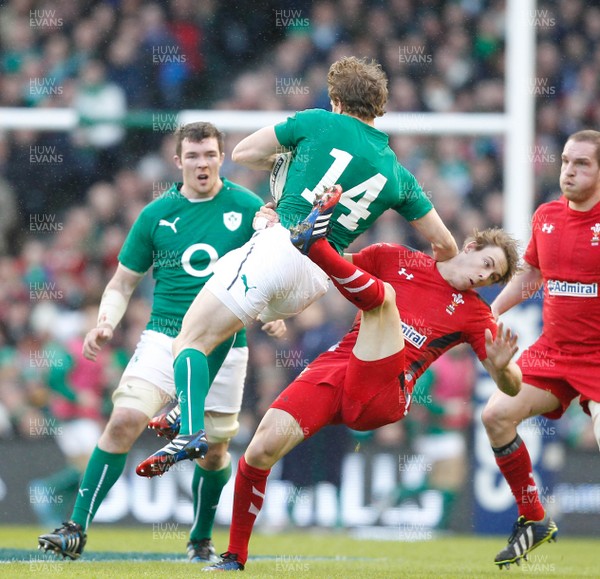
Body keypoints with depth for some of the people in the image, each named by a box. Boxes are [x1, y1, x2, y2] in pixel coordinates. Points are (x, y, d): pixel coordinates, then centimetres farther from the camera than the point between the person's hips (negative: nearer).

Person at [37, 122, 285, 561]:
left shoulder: (249, 208, 0)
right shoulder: (156, 215, 3)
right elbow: (123, 282, 9)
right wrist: (106, 324, -8)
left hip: (225, 347, 0)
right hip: (164, 339, 0)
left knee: (214, 449, 6)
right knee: (125, 421, -19)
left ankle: (201, 539, 31)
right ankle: (77, 530, -17)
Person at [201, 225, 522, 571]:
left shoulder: (474, 313, 13)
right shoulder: (397, 260, 16)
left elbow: (511, 387, 9)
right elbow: (336, 266, 24)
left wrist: (501, 367, -14)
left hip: (382, 397, -2)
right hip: (334, 367, 2)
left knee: (383, 293, -19)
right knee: (262, 448, -17)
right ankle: (235, 557, -1)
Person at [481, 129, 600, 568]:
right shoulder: (546, 216, 6)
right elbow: (531, 275, 22)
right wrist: (492, 311, 15)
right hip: (552, 350, 6)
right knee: (497, 414, -7)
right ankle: (534, 520, 10)